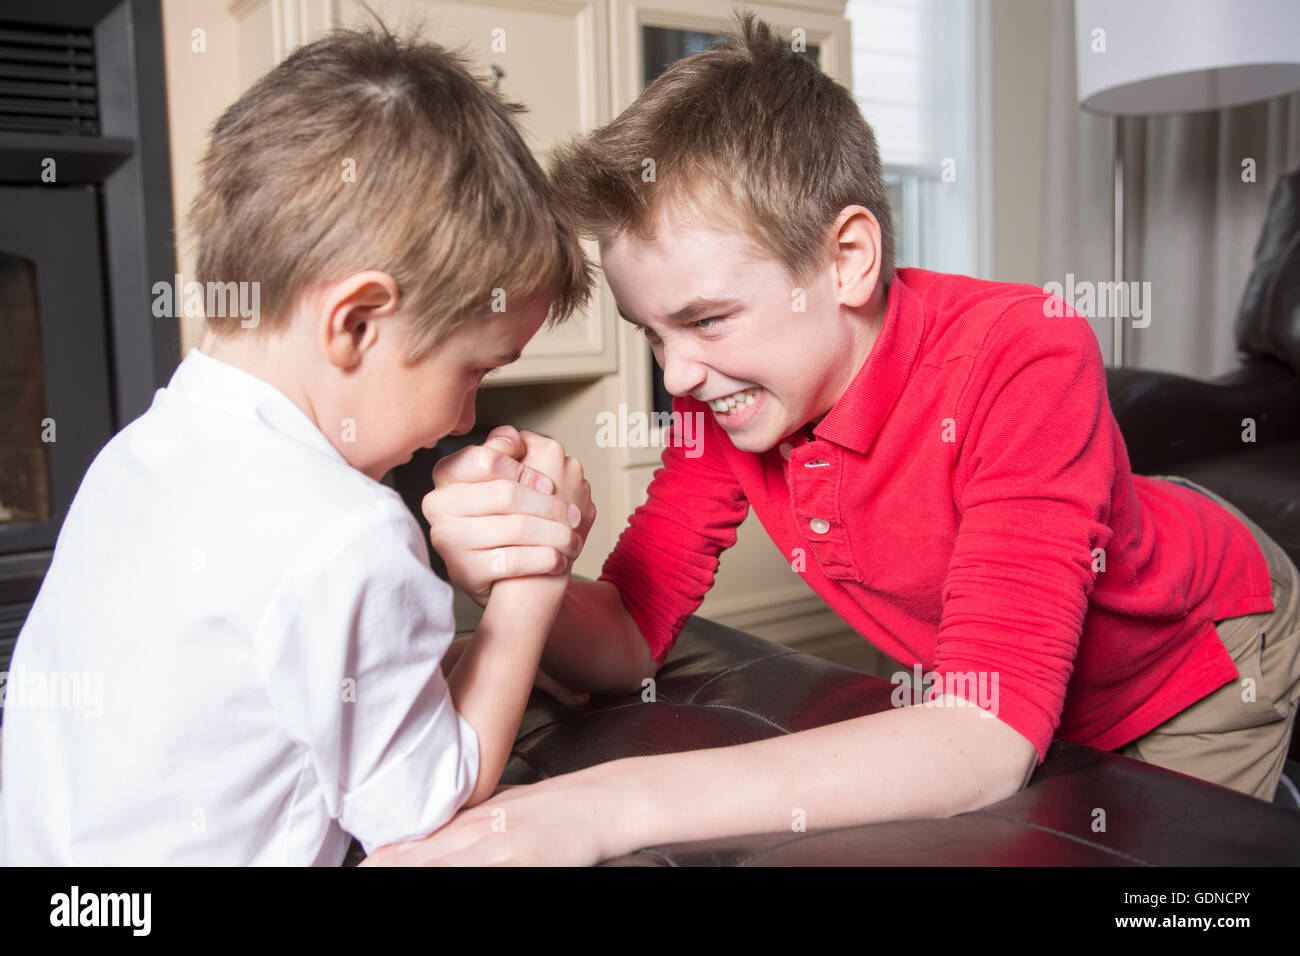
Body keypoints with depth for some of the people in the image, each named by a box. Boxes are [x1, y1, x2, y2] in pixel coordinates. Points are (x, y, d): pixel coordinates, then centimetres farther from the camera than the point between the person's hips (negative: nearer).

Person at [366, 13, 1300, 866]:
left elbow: (988, 737, -47)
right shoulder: (730, 386, -21)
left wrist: (616, 802, -54)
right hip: (986, 692, 4)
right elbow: (627, 641, -20)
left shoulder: (1025, 358, -39)